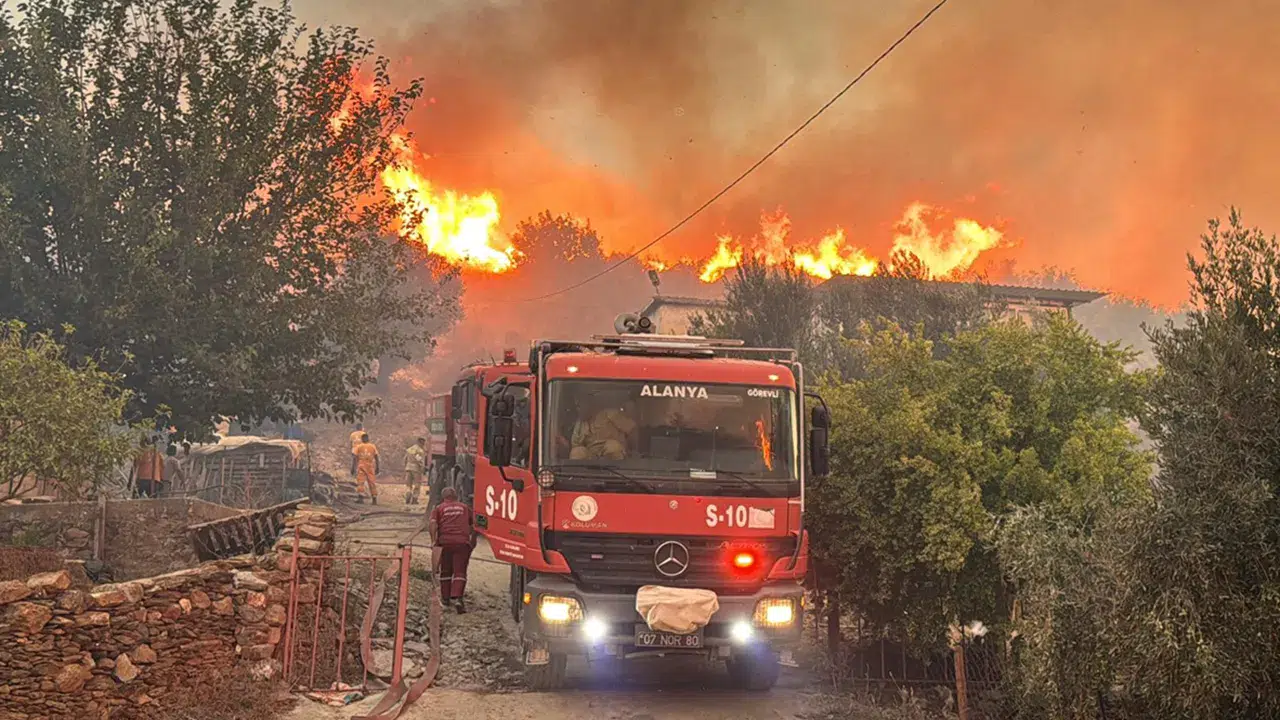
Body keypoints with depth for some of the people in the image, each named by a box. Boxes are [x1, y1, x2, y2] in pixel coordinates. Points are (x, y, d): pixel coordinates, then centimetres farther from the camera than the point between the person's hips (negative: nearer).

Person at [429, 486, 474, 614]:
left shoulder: (439, 508, 12)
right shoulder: (465, 508, 18)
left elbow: (432, 523, -4)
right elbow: (474, 526, 17)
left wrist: (433, 540, -4)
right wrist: (473, 541, 27)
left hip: (445, 542, 0)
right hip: (462, 542, 0)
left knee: (445, 571, 16)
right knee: (460, 572, -4)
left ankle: (445, 598, 23)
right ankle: (457, 598, -21)